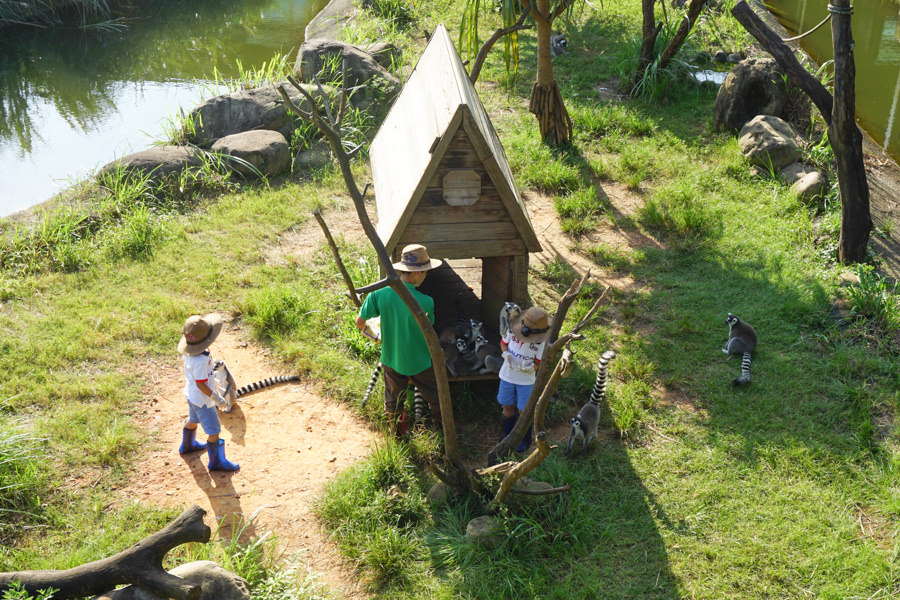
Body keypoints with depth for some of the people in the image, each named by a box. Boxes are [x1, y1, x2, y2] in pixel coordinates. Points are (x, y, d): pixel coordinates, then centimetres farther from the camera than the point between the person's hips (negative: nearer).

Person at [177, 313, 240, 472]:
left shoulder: (188, 352, -11)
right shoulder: (200, 360, -37)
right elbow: (200, 384, -28)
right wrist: (215, 397, -17)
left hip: (191, 395, 9)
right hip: (202, 400, -9)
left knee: (193, 420, 33)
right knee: (214, 431, 8)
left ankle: (187, 446, 57)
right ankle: (216, 462, 23)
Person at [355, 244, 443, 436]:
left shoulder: (379, 294, -21)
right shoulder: (425, 302, -30)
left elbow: (359, 321, -8)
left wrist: (364, 328, 16)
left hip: (391, 359, 3)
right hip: (420, 363, -3)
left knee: (393, 399, 28)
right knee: (436, 398, 23)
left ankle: (398, 431, 49)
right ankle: (443, 428, 44)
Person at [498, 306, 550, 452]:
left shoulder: (541, 341, -21)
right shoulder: (512, 329, -16)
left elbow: (538, 363, -13)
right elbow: (503, 343, 3)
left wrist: (531, 368, -35)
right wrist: (506, 355, -17)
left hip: (526, 380, -2)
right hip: (507, 375, 2)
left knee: (523, 410, 8)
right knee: (508, 407, 16)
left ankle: (525, 440, 32)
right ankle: (508, 434, 41)